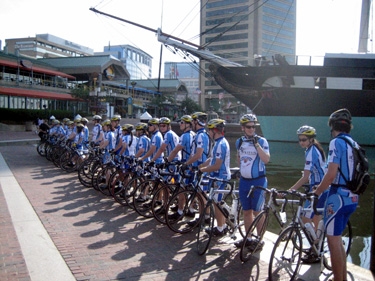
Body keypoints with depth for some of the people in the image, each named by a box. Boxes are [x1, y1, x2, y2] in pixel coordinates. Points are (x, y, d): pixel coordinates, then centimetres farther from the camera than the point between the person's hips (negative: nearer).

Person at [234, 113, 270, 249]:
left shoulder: (261, 141, -9)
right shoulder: (239, 141, 6)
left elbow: (266, 159, -23)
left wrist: (256, 144, -27)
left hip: (258, 181, -5)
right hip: (244, 181, 5)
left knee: (257, 211, 3)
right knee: (246, 211, 13)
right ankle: (248, 238, 26)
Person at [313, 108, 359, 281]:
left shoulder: (336, 142, -13)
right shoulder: (354, 144, 12)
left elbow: (331, 174, -21)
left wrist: (316, 193, -9)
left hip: (338, 196, -9)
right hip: (352, 198, 9)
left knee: (333, 240, 0)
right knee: (337, 239, 20)